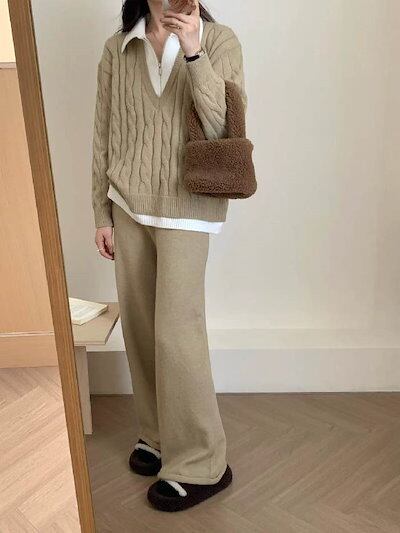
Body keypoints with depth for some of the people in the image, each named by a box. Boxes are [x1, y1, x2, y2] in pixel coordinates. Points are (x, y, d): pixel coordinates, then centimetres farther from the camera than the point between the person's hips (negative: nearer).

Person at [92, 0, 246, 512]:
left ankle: (200, 464, 10)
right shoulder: (117, 49, 6)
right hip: (128, 206, 4)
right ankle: (157, 434, 30)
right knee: (139, 326, 9)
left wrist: (193, 52, -20)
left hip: (186, 210, -4)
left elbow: (225, 129, -13)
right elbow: (104, 137, 9)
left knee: (176, 331, -6)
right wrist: (102, 213, 7)